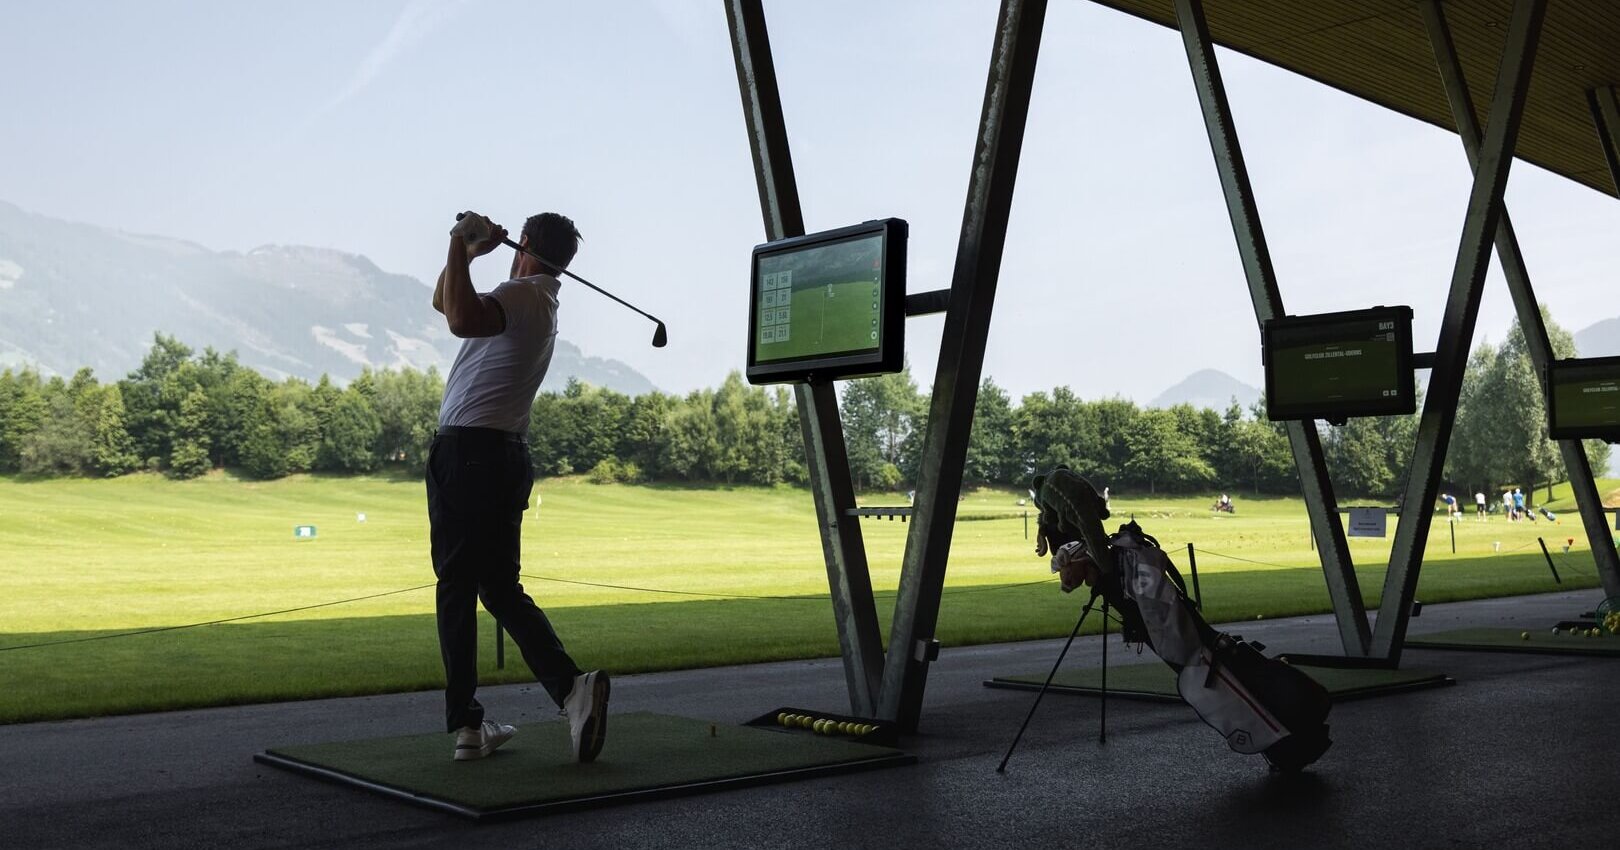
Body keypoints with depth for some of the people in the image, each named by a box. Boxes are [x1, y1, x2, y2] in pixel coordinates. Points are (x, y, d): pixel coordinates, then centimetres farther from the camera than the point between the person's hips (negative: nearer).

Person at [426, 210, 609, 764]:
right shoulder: (539, 302, 22)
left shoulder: (522, 294, -7)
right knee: (501, 589, 9)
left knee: (457, 588, -2)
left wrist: (461, 247, -19)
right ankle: (571, 687, -10)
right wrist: (467, 251, 16)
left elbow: (461, 319, -31)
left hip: (467, 452, -9)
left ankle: (466, 724, 0)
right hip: (507, 455, 9)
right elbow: (444, 302, 31)